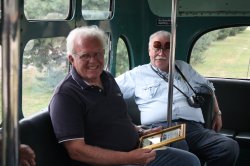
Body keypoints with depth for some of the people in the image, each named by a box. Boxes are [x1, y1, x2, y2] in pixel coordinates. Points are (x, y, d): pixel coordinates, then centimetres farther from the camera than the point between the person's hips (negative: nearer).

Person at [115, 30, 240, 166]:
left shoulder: (183, 68, 30)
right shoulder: (137, 74, 18)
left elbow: (208, 87, 40)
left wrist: (217, 114, 34)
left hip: (194, 128, 5)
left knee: (230, 147, -23)